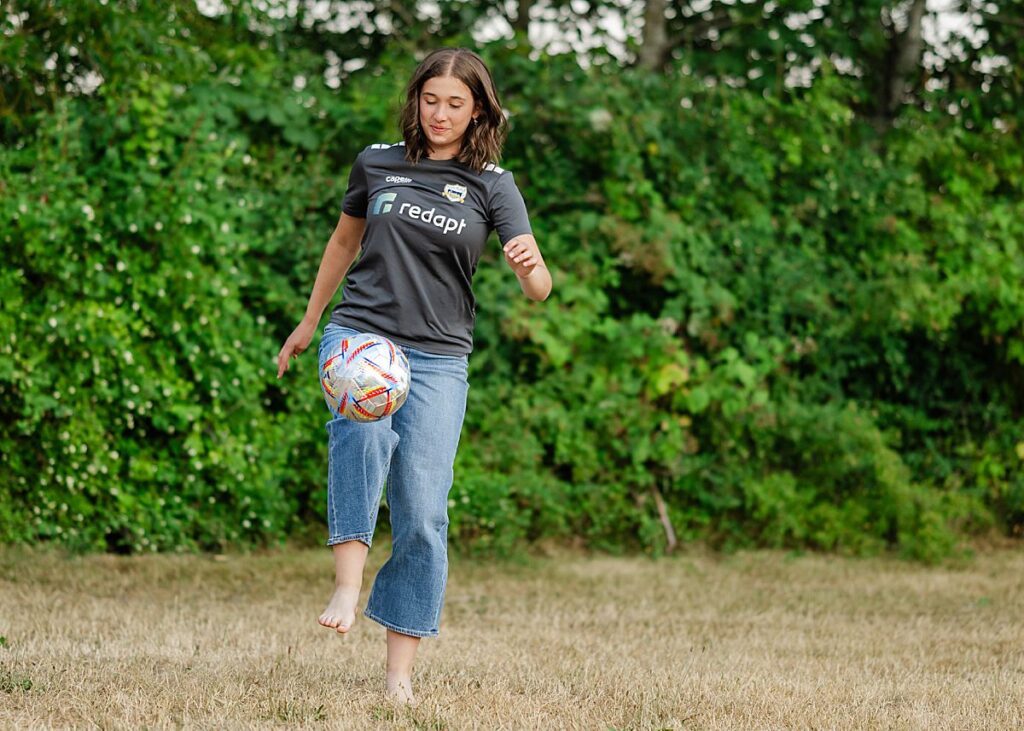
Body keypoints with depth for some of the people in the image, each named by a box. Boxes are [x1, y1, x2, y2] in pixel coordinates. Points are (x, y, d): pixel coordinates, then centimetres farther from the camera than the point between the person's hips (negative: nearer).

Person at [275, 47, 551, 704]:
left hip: (437, 357, 0)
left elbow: (539, 289, -8)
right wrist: (308, 323, 30)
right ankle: (347, 588, -39)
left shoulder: (491, 185, 1)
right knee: (362, 427, -34)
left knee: (423, 515, -5)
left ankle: (400, 673, 3)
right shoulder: (377, 164, 6)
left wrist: (531, 267, -33)